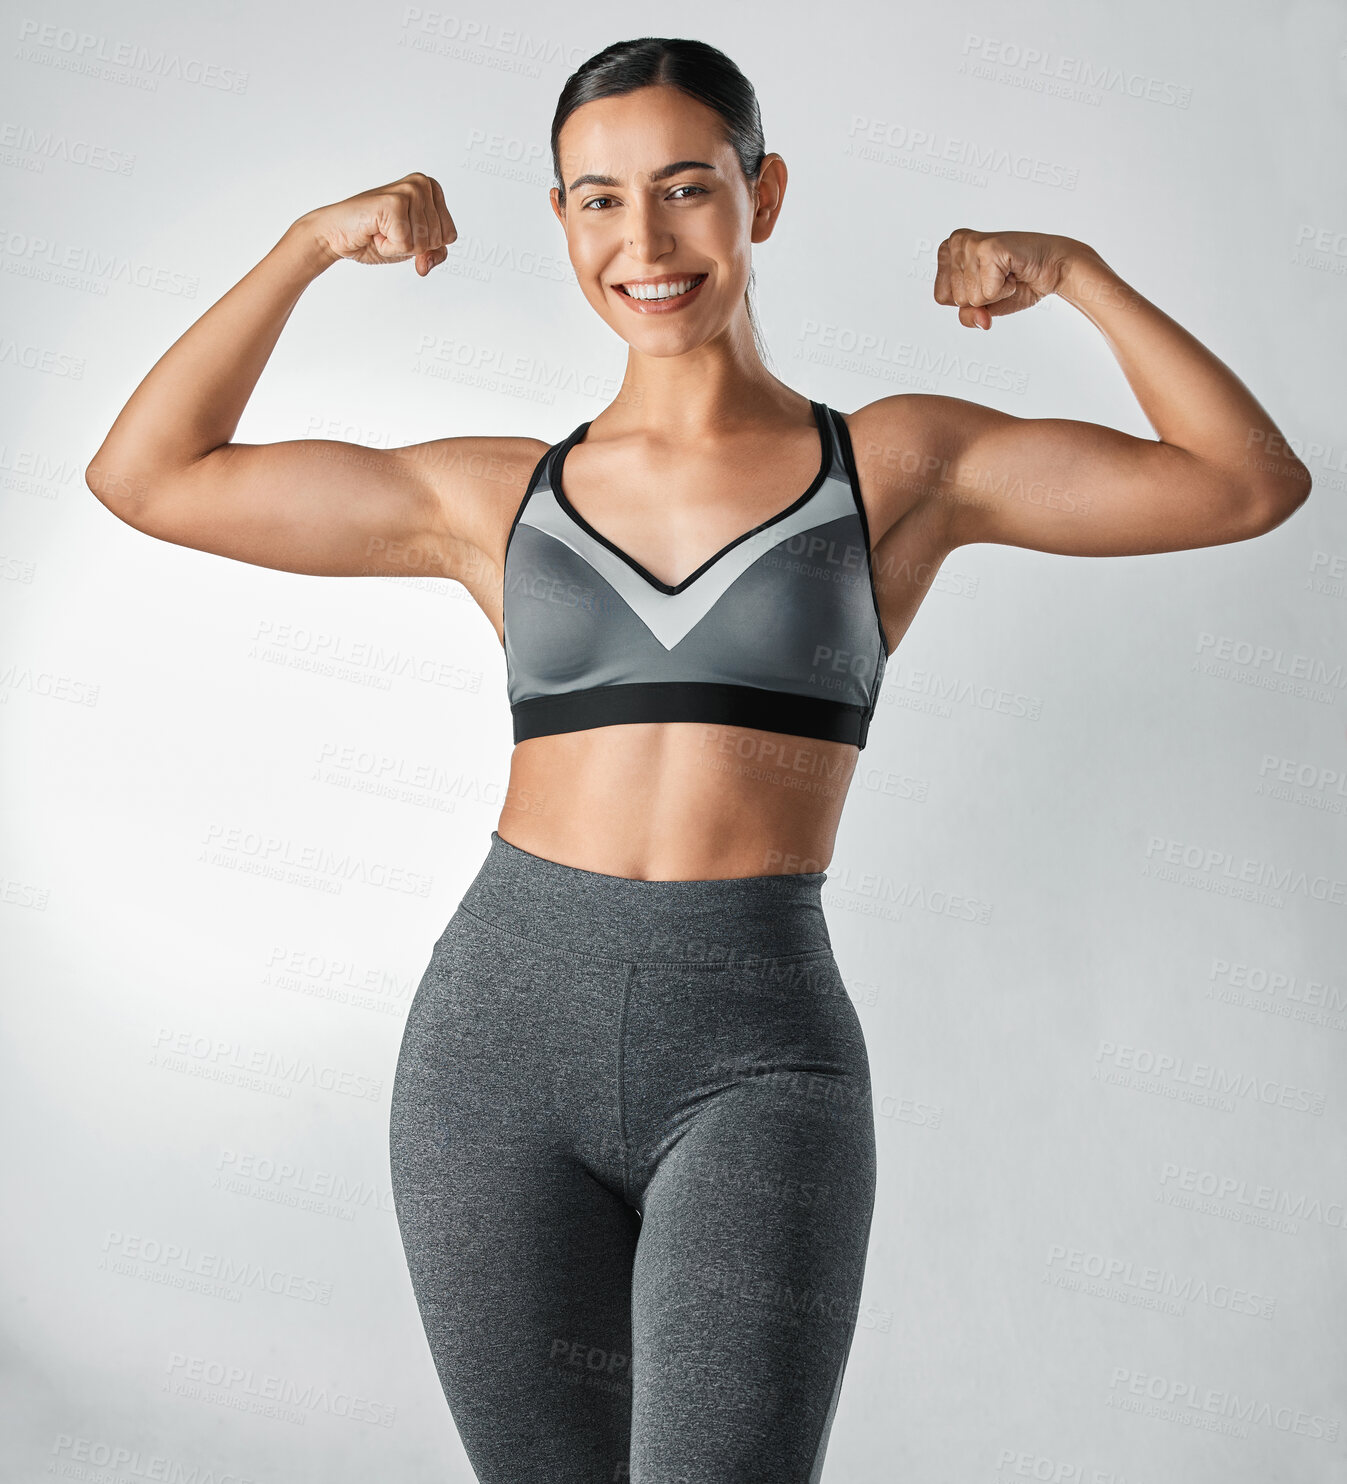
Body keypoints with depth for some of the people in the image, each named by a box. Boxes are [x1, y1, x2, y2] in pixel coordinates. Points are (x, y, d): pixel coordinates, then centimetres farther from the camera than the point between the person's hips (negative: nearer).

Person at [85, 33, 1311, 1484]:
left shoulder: (903, 464, 7)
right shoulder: (497, 498, 10)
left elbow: (1251, 483, 3)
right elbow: (143, 477, 13)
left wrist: (1073, 268, -1)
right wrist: (311, 242, 6)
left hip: (758, 1056, -2)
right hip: (503, 1034, 3)